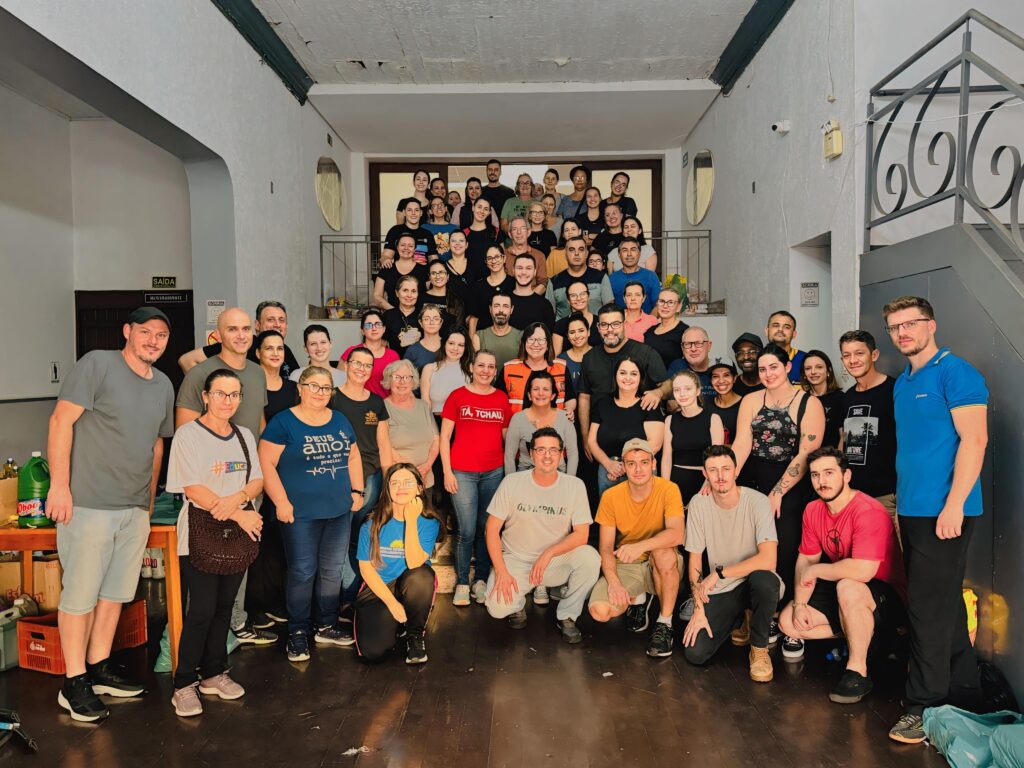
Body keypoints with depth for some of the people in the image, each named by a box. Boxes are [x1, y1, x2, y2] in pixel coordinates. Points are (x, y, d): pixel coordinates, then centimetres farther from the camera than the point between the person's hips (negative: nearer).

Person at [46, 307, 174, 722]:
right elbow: (61, 420, -12)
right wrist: (60, 485, -16)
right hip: (89, 503, -6)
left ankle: (99, 669, 28)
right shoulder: (97, 364, -8)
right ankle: (74, 683, 15)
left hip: (136, 509, 7)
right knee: (80, 594, 2)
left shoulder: (163, 385, 11)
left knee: (116, 591, 14)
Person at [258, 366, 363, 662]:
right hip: (301, 513, -5)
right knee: (302, 572, 0)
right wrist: (281, 501, -16)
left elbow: (353, 456, 18)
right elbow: (266, 463, -11)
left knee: (332, 570, 12)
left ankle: (327, 626, 26)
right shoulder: (283, 422, -7)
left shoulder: (340, 420, 11)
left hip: (339, 511, 5)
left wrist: (357, 490, 9)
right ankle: (297, 633, 15)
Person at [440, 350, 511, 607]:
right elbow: (444, 436, 1)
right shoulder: (457, 396, 1)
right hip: (462, 472, -2)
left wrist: (510, 468, 6)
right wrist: (447, 472, -5)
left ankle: (481, 580, 20)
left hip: (494, 472, 2)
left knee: (487, 528, 7)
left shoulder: (502, 398, 8)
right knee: (467, 531, -2)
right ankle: (462, 583, 12)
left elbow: (507, 436, 13)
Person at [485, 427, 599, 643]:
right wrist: (501, 571, -15)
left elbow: (581, 534, -9)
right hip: (515, 560, -1)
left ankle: (566, 616, -3)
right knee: (497, 607, -26)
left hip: (556, 561, 1)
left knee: (590, 558, -28)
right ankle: (518, 603, 13)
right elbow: (492, 530, -6)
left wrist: (548, 553, -23)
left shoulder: (575, 485, -7)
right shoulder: (512, 482, -9)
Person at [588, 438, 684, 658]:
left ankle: (664, 623, -14)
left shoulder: (668, 489, -16)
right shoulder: (611, 497, -9)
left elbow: (677, 534, -30)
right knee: (599, 611, -22)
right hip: (626, 566, 2)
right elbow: (606, 547, -7)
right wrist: (613, 581, -24)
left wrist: (640, 546, -45)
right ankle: (639, 599, 13)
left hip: (663, 567, -2)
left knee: (664, 552, -37)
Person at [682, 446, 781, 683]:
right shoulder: (698, 503, -7)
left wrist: (719, 573, -23)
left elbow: (768, 560, -28)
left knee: (765, 580, -38)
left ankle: (759, 648, -9)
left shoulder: (757, 502, -17)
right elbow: (695, 560, -2)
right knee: (695, 653, -13)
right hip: (719, 591, 3)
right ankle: (739, 620, 19)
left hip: (754, 583, -3)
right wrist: (699, 609, -7)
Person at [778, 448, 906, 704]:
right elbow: (805, 560, 6)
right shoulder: (813, 510, -1)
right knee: (787, 621, -5)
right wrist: (800, 604, -8)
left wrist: (814, 571, -22)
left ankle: (858, 671, -20)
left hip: (887, 599, -8)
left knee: (848, 588, -40)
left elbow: (862, 571, -38)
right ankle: (863, 636, 9)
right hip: (841, 592, 8)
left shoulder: (868, 511, -26)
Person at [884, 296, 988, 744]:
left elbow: (974, 439, -16)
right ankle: (965, 694, 28)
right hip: (912, 510, 8)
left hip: (943, 511, -8)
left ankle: (925, 705, 7)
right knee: (944, 605, 16)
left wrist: (953, 505, -21)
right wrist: (900, 498, 15)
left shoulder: (954, 372, -9)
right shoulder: (903, 383, 14)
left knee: (929, 607, -4)